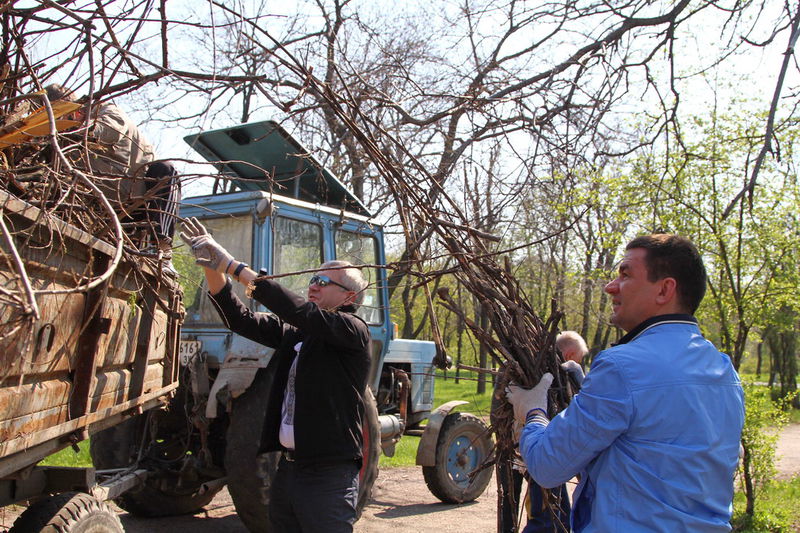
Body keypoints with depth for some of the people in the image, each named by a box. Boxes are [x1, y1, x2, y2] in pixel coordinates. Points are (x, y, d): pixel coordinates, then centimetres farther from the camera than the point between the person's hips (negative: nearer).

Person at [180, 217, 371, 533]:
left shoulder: (354, 331, -10)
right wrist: (213, 267, -5)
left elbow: (301, 310, -24)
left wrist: (234, 266, -22)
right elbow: (240, 319, 8)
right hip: (288, 468, 7)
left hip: (328, 475, -7)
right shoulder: (295, 333, 12)